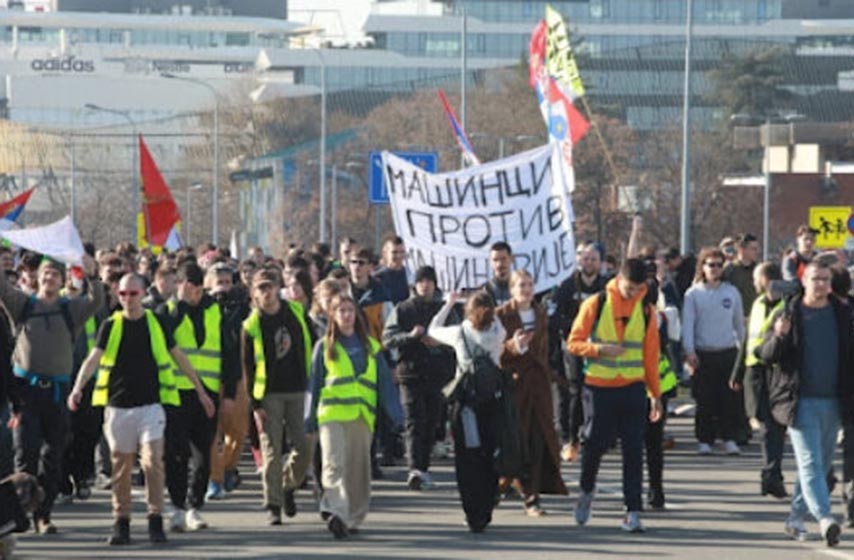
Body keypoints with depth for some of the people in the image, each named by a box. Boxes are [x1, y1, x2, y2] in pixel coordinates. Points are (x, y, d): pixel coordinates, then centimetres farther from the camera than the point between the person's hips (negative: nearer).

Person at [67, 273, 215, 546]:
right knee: (121, 465, 4)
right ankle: (121, 523, 13)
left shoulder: (156, 324, 6)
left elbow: (179, 357, 14)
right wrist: (78, 387, -23)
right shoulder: (111, 326, 5)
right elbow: (94, 358, -6)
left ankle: (156, 521, -5)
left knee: (153, 460, -11)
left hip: (150, 405, -1)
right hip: (118, 406, 1)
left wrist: (200, 390, 17)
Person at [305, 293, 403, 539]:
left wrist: (396, 416, 3)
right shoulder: (325, 347, 11)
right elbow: (314, 384, 12)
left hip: (362, 415, 2)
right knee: (334, 464, -18)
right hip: (332, 414, -2)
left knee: (358, 470, 5)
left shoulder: (371, 347, 15)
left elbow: (385, 383, 13)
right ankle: (337, 512, -30)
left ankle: (353, 518, 15)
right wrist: (310, 421, 8)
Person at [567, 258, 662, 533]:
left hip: (633, 389, 2)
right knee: (595, 444, 3)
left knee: (633, 450, -3)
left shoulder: (646, 311, 5)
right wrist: (600, 349, -20)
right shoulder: (595, 305, -3)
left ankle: (633, 511, -3)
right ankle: (586, 491, 30)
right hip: (599, 387, -2)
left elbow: (650, 355, 9)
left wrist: (656, 394, 8)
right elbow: (574, 342, -2)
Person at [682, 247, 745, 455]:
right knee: (705, 401, 0)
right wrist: (689, 351, -11)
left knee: (730, 399, -4)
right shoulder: (693, 294, 3)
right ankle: (704, 440, 7)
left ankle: (730, 439, 3)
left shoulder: (731, 292, 9)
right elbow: (687, 324, -1)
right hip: (703, 354, -1)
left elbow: (739, 323, 17)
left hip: (728, 352, 1)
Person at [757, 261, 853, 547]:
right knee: (810, 461, -13)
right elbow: (766, 355, -2)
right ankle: (824, 518, -24)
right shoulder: (788, 314, -2)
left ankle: (796, 517, 23)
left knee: (821, 463, 10)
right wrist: (779, 337, -23)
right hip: (801, 402, -4)